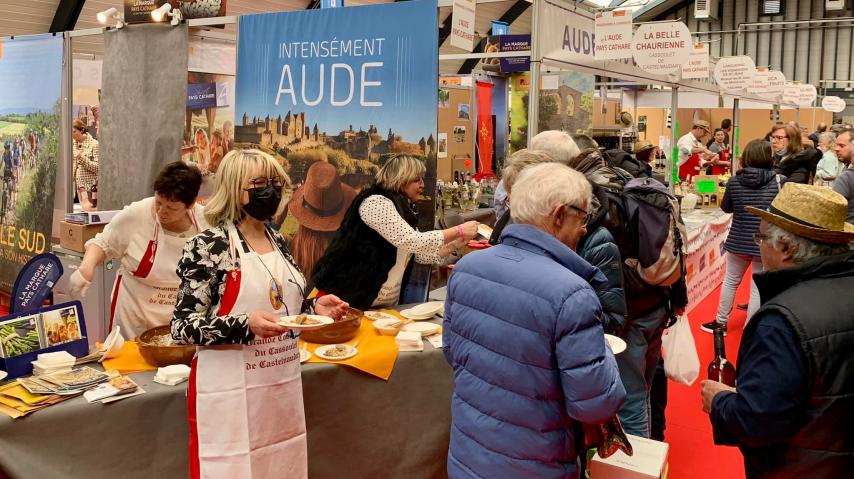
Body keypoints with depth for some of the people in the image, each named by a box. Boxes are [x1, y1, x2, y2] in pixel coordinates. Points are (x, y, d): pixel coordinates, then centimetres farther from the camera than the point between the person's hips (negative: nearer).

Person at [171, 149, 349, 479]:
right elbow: (182, 328, -14)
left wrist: (315, 309, 0)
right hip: (231, 393, -6)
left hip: (283, 386, 7)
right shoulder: (208, 246, -12)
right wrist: (245, 325, -27)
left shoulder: (278, 242, 8)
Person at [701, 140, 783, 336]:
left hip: (738, 241, 2)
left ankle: (720, 322, 30)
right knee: (758, 287, 7)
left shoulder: (734, 181, -5)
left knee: (730, 281, 19)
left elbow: (726, 208, 9)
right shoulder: (779, 181, -11)